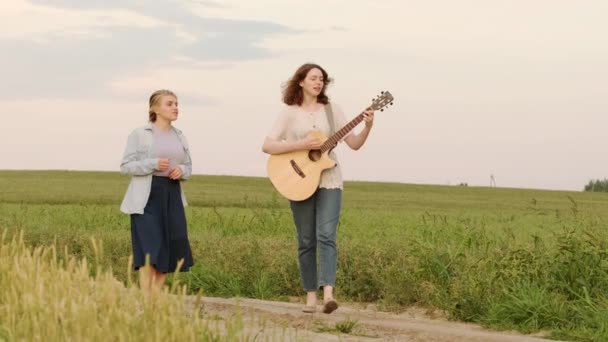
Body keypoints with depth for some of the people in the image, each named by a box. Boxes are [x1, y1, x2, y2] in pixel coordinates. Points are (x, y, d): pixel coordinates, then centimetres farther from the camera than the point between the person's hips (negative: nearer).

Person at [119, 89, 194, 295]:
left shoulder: (180, 137, 13)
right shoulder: (140, 134, -3)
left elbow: (188, 167, 19)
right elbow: (125, 166, -5)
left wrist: (182, 171, -5)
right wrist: (153, 164, -18)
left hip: (172, 196, 6)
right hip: (147, 196, -6)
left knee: (170, 248, 2)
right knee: (149, 247, -11)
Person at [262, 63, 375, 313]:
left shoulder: (332, 110, 7)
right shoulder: (289, 113, 1)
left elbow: (354, 144, 6)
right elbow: (267, 146, -8)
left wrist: (367, 127, -13)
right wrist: (301, 145, -17)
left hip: (329, 181, 0)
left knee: (326, 236, -15)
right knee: (306, 241, 3)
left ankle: (328, 293, -25)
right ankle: (310, 295, 12)